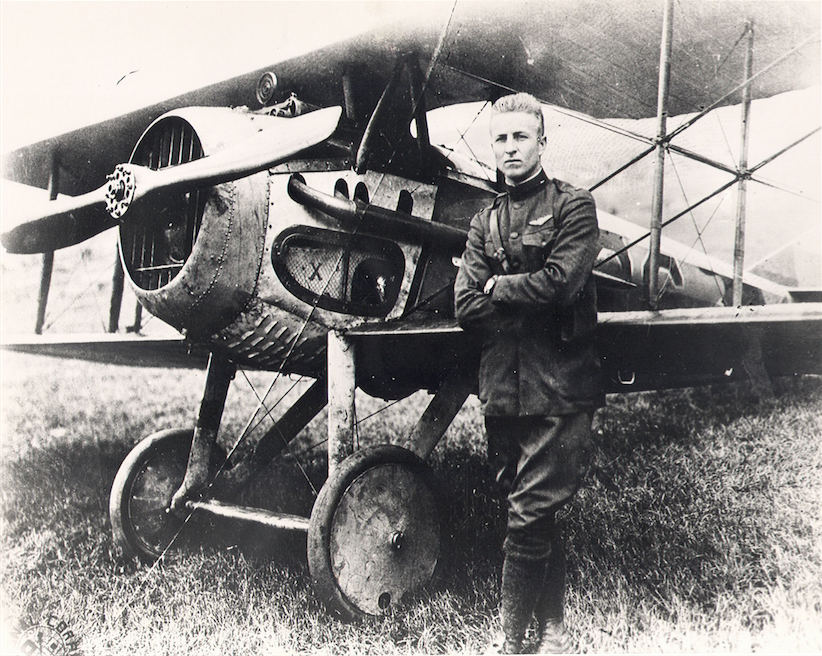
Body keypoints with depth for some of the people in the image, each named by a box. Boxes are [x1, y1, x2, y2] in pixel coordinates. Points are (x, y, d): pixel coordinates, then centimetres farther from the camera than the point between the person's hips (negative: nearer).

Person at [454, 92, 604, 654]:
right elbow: (465, 308, 3)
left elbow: (561, 281, -16)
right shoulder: (485, 222, 15)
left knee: (528, 518, -5)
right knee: (539, 520, 14)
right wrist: (530, 297, -5)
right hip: (502, 390, 5)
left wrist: (498, 287, -3)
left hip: (559, 390, -5)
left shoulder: (573, 206, 1)